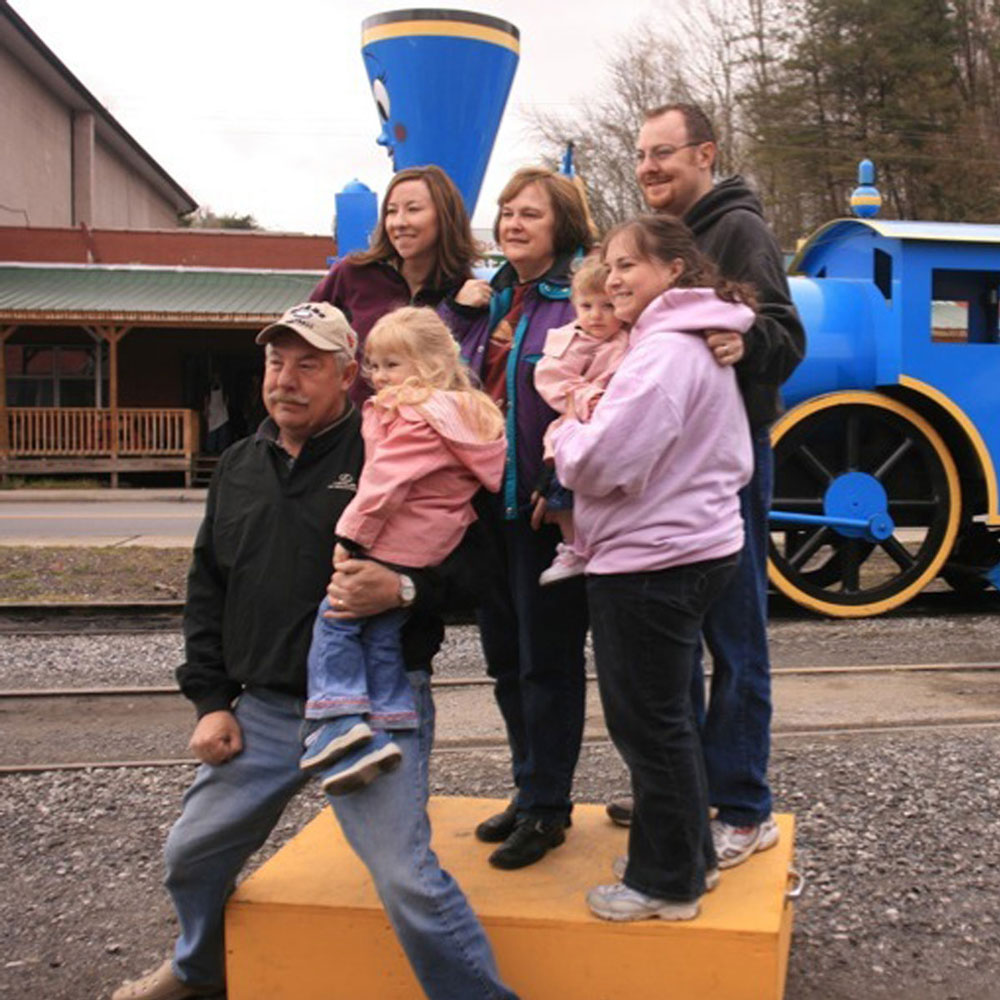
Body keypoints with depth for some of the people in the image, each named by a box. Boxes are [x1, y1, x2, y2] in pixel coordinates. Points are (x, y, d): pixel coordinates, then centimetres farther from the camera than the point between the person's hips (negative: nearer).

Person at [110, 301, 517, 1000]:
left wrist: (402, 589, -27)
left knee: (407, 878, -17)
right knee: (192, 854, 18)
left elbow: (467, 556, -8)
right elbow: (207, 589, 17)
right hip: (264, 710, 7)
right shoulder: (239, 467, 12)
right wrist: (212, 699, 10)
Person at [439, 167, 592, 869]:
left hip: (548, 507, -8)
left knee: (547, 659, 3)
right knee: (506, 658, 15)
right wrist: (458, 309, 2)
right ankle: (534, 790, 30)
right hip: (488, 501, 8)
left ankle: (544, 808, 16)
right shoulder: (489, 298, 14)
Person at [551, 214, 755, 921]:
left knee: (648, 722, 1)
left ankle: (665, 884, 14)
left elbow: (604, 460, -26)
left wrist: (564, 437, -3)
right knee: (667, 715, 20)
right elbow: (733, 462, 19)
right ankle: (690, 855, 33)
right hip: (697, 548, 11)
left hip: (650, 563, -11)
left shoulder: (665, 352, -19)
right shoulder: (701, 344, 14)